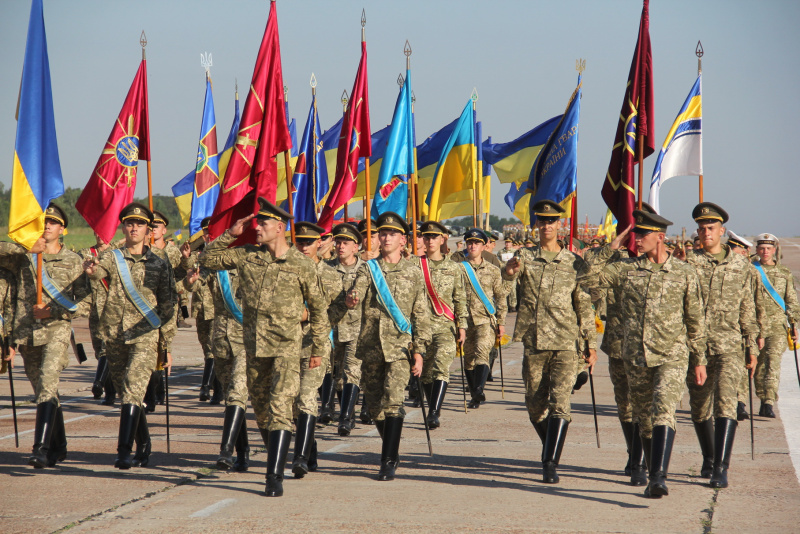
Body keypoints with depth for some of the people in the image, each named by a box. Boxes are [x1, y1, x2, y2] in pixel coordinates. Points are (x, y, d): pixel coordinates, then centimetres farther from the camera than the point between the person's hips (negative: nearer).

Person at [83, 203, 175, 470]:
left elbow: (167, 308, 7)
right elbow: (99, 271, -18)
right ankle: (144, 446, 27)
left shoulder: (159, 265, 4)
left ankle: (125, 452, -23)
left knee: (133, 390, -18)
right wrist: (90, 270, -42)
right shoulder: (112, 257, 5)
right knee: (126, 393, 11)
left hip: (145, 337, -3)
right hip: (114, 336, 3)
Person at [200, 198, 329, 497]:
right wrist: (230, 235, 1)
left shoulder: (301, 265, -4)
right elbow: (207, 260, 13)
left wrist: (318, 349, 5)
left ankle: (275, 477, -18)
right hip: (254, 345, 5)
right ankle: (276, 458, 32)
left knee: (279, 406, -15)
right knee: (260, 408, 13)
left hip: (286, 346, -5)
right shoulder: (246, 256, 5)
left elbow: (318, 308, 5)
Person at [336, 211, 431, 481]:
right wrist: (350, 299, -36)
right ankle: (392, 451, 29)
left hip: (400, 346, -3)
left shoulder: (413, 273, 7)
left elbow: (421, 315, 7)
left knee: (393, 400, -17)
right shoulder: (368, 269, 8)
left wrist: (419, 351, 0)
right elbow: (356, 292, -11)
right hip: (371, 345, 3)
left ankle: (388, 461, -17)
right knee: (375, 405, 10)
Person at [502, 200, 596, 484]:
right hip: (533, 342, 2)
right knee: (535, 406, 10)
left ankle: (551, 463, -16)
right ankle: (550, 447, 33)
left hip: (565, 343, -2)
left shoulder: (574, 263, 5)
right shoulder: (526, 257, 5)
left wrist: (591, 344, 5)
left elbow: (585, 306, 8)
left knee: (559, 403, -14)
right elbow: (508, 274, -18)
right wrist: (510, 269, -43)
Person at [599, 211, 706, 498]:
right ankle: (653, 477, 26)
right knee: (644, 420, 11)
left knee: (663, 410, -22)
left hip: (672, 357, -3)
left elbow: (695, 321, 9)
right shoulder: (625, 269, 5)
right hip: (636, 358, 3)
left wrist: (699, 360, 11)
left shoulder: (684, 274, 2)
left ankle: (659, 477, -29)